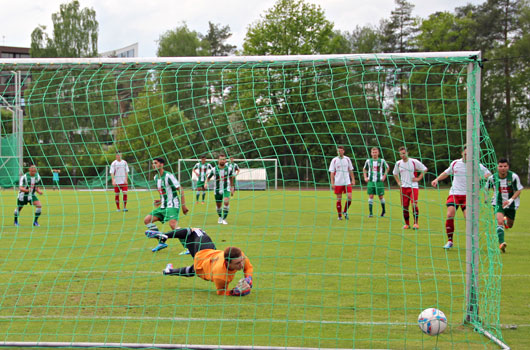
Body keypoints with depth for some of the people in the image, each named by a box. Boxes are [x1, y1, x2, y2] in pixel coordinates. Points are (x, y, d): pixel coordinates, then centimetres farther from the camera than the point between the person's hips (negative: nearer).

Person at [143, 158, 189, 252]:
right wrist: (160, 200, 11)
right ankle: (162, 242, 8)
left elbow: (180, 190, -14)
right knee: (147, 220, 2)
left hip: (172, 205, -9)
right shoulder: (156, 178, 12)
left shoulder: (168, 176, -13)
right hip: (163, 206, 9)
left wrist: (183, 205, -18)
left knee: (173, 224, -29)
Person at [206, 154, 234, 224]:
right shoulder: (214, 169, -7)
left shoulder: (228, 169, -5)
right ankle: (220, 217, 39)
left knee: (226, 201, -24)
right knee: (218, 205, 9)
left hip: (226, 189, -1)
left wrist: (231, 186, 22)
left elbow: (231, 177, 13)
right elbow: (208, 177, 4)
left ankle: (224, 219, -16)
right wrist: (206, 183, -16)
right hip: (217, 189, 1)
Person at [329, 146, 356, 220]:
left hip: (347, 182, 2)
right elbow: (332, 172, -1)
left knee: (349, 197, -10)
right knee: (339, 199, 1)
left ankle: (345, 211, 11)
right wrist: (332, 183, -8)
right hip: (338, 183, -2)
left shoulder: (347, 159, 6)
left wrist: (353, 180, 8)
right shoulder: (334, 160, -1)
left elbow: (350, 170, 14)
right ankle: (339, 215, 10)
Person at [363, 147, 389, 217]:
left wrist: (384, 176, 6)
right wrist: (365, 177, 9)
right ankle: (370, 213, -2)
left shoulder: (382, 161, -1)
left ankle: (383, 210, 26)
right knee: (370, 196, -5)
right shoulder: (368, 161, 4)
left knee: (381, 196, 3)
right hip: (371, 181, 1)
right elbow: (364, 169, 20)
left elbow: (387, 168, 14)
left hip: (379, 181, -1)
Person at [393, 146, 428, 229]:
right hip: (403, 187, 4)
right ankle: (407, 224, 11)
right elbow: (395, 173, 25)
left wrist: (418, 178, -4)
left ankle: (416, 223, -13)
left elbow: (424, 169, 4)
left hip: (413, 186, -4)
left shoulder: (414, 162, -5)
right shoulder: (398, 163, 6)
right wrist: (398, 182, 12)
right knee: (404, 206, 1)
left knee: (414, 204, -17)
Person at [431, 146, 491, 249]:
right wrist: (437, 179, 12)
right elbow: (446, 173, 25)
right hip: (454, 193, 2)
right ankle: (449, 241, -4)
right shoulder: (455, 163, 8)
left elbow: (488, 174, 0)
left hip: (468, 195, -2)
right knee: (450, 214, -15)